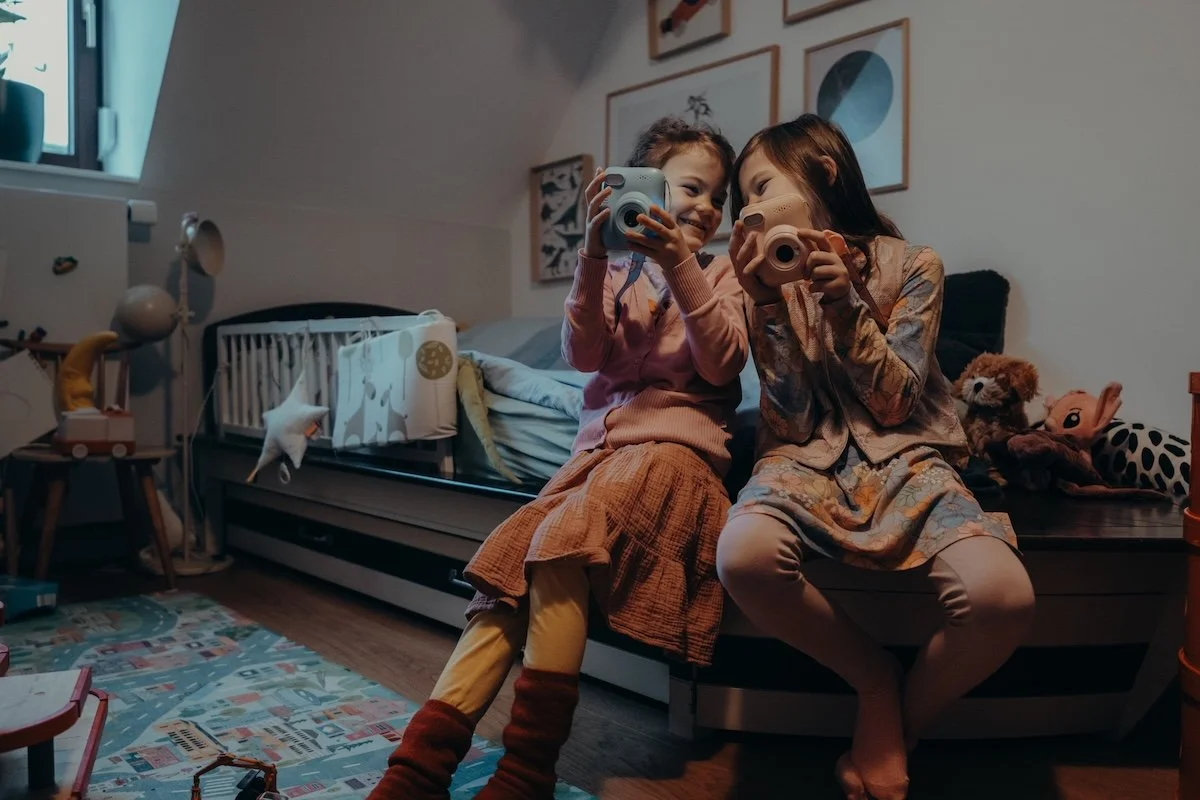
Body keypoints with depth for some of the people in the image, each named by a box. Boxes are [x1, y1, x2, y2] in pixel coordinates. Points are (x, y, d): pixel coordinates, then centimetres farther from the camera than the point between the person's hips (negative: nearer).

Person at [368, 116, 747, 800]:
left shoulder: (722, 272, 12)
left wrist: (680, 266, -16)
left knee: (561, 538, -30)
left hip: (676, 443, -3)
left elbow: (722, 364, -5)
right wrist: (594, 255, -13)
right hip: (602, 444, 4)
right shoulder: (614, 271, 17)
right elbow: (585, 355, 0)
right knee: (508, 563, -19)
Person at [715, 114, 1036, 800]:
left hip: (904, 460, 0)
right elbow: (793, 420, -2)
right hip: (808, 459, 1)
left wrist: (845, 305, -15)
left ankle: (902, 725, 1)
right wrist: (768, 305, -13)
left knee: (1004, 597, -31)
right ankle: (877, 679, -4)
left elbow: (895, 404, -3)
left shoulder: (911, 265, 3)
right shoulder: (770, 276, 7)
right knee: (743, 557, -35)